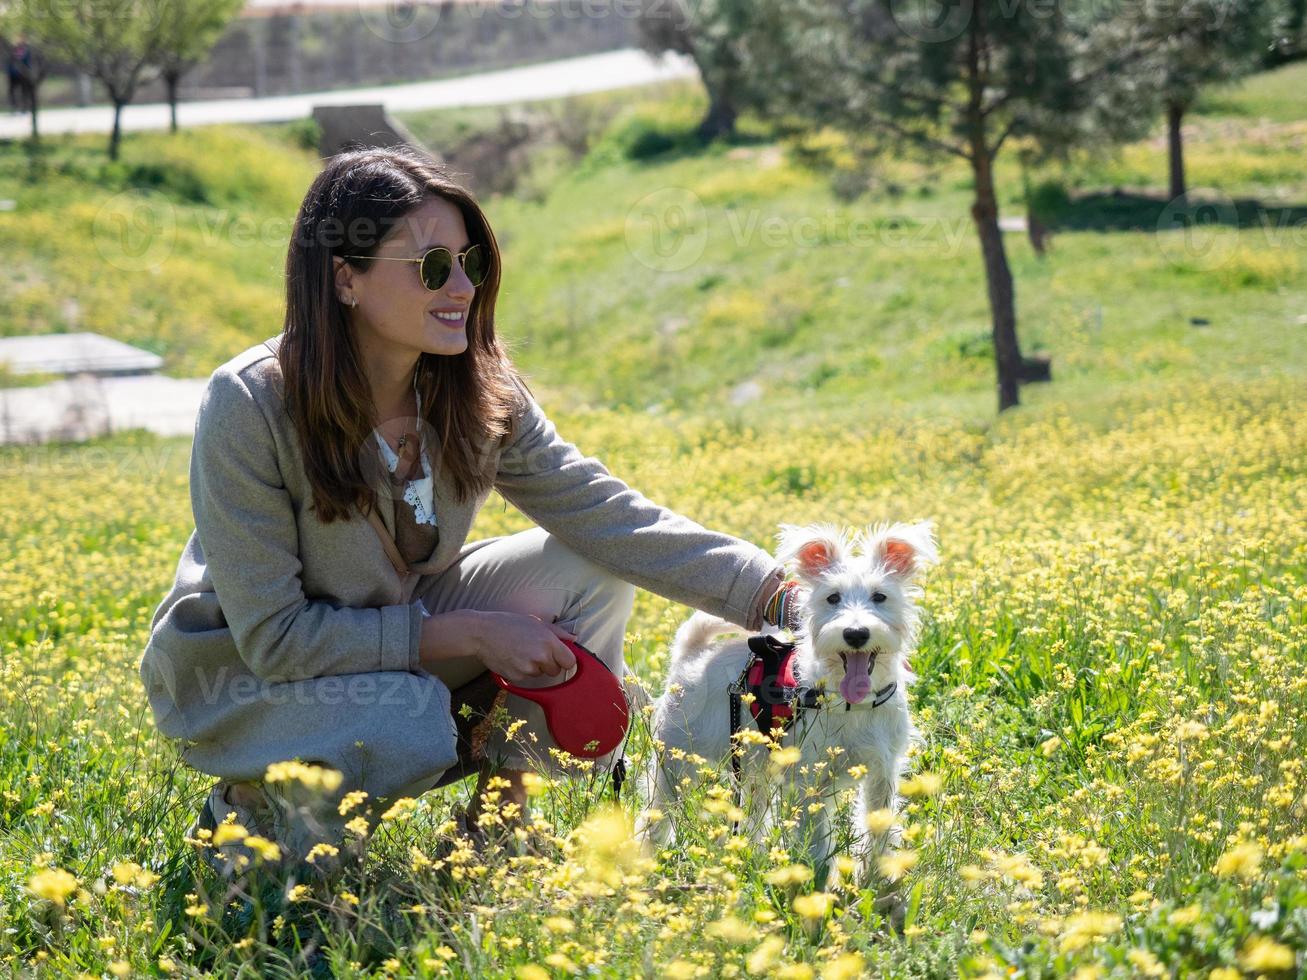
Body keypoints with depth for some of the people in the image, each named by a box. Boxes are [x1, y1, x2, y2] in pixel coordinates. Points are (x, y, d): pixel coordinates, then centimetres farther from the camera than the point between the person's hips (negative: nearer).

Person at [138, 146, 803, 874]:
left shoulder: (479, 392, -12)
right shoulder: (250, 406, -28)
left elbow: (607, 514, -18)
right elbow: (273, 634, -27)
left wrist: (778, 594, -30)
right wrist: (471, 634, -28)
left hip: (398, 630, 6)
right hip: (239, 672, -5)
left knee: (591, 571, -12)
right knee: (410, 733, -36)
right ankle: (255, 802, -4)